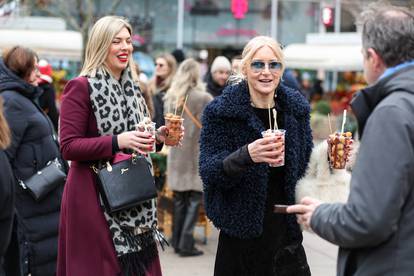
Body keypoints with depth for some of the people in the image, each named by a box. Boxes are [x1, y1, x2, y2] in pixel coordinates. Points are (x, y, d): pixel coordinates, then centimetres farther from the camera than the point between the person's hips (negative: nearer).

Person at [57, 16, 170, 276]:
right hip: (95, 194, -7)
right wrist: (117, 141, -24)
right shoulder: (81, 87, -9)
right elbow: (69, 146, -15)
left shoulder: (131, 87, 14)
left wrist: (158, 137, 4)